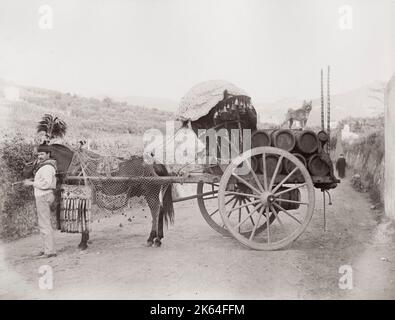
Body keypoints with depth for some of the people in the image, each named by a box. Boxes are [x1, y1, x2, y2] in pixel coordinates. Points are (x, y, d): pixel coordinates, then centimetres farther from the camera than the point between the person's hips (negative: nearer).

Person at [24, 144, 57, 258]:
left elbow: (46, 184, -25)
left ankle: (50, 251, -7)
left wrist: (31, 183, -16)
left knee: (45, 224, -9)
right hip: (42, 197, 11)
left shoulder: (47, 167, -16)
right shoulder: (42, 165, 17)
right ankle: (47, 249, 22)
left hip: (43, 197, -11)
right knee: (43, 224, 15)